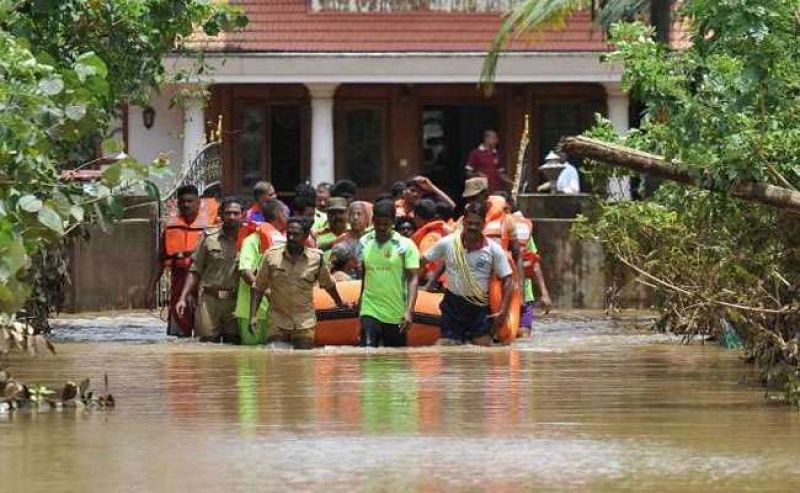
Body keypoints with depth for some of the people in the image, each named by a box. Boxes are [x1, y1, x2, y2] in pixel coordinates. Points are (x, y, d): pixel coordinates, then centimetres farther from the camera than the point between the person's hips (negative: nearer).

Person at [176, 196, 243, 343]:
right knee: (208, 341, -4)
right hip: (210, 300, 0)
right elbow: (195, 271, 8)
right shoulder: (209, 238, 6)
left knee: (233, 342, -1)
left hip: (236, 302, 0)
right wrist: (183, 298, 2)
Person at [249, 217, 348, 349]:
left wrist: (340, 304, 28)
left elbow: (328, 285, 16)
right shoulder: (271, 256, -4)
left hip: (305, 324, 0)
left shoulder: (316, 259, -2)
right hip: (278, 322, 0)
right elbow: (258, 288, 1)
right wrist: (253, 316, -7)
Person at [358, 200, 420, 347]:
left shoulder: (405, 245, -6)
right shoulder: (365, 243, 5)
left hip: (396, 315, -1)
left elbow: (413, 279, -9)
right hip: (370, 311, 1)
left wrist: (409, 311, -20)